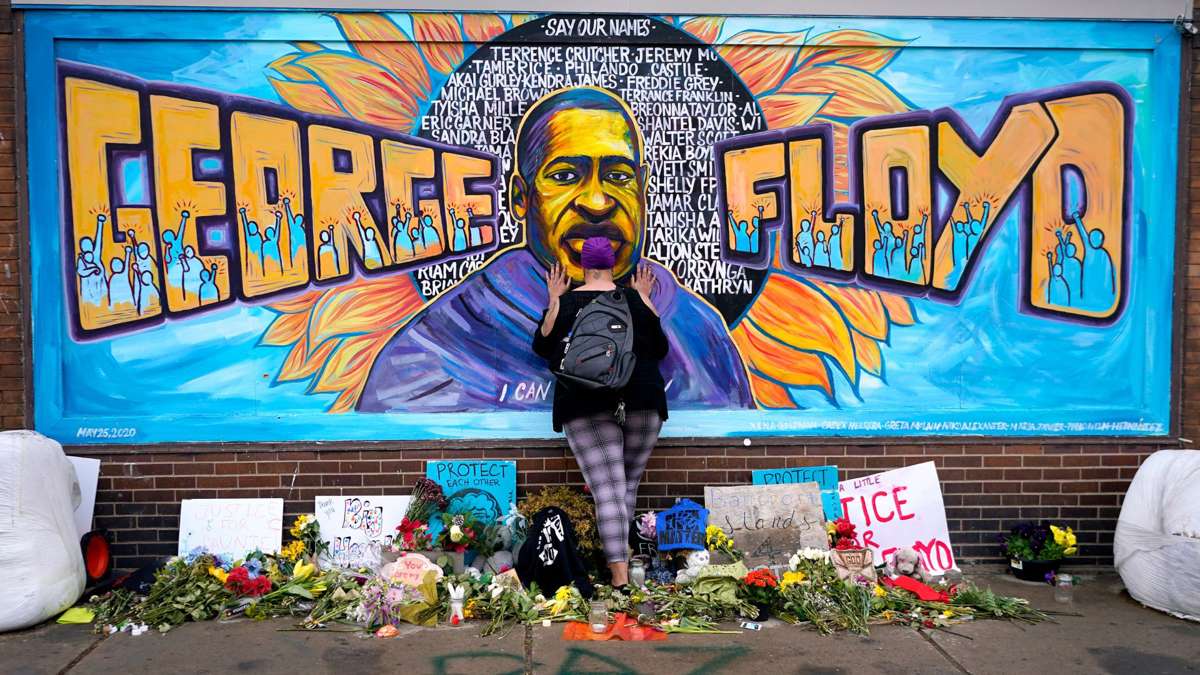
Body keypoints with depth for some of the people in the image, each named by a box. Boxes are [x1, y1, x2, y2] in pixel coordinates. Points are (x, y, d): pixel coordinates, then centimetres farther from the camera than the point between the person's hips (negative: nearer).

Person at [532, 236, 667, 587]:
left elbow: (542, 347, 13)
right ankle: (618, 551, 11)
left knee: (608, 490, -6)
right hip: (641, 402, 2)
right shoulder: (635, 300, 7)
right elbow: (660, 349, 16)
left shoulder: (564, 303, 4)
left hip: (585, 405, -1)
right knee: (628, 484, 14)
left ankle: (620, 574, -13)